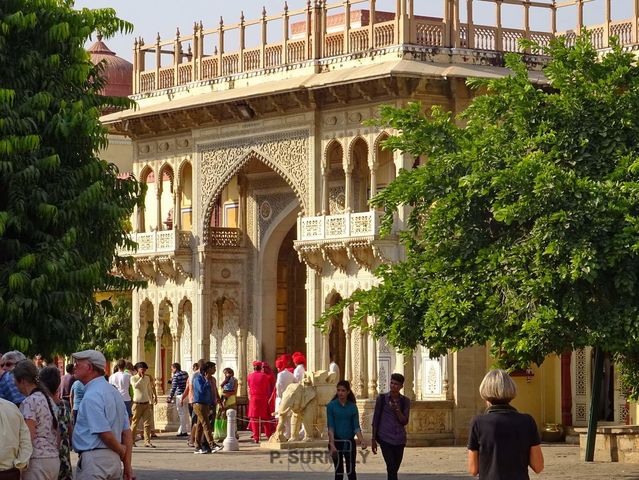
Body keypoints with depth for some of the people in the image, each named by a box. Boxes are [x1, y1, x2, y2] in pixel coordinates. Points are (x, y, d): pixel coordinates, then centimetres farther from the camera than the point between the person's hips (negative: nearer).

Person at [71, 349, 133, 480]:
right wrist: (127, 465, 13)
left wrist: (121, 451, -2)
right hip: (114, 460, 9)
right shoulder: (114, 392, 14)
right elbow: (127, 432, 14)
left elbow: (105, 434, -20)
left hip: (94, 459, -9)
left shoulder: (91, 396, -16)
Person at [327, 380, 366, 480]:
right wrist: (332, 445, -19)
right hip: (336, 441, -1)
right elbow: (330, 427, -9)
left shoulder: (353, 407, 2)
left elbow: (356, 426, -2)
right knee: (339, 471, 5)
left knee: (351, 471, 0)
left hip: (349, 442, 1)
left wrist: (362, 440, -20)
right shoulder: (331, 405, -4)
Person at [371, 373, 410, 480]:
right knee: (391, 467, -15)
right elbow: (375, 419, 3)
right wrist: (373, 439, 1)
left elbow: (404, 421, -1)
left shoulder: (405, 401, 5)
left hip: (399, 439, 3)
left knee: (394, 469, 8)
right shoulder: (382, 398, -1)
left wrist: (397, 410, -17)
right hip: (385, 438, -3)